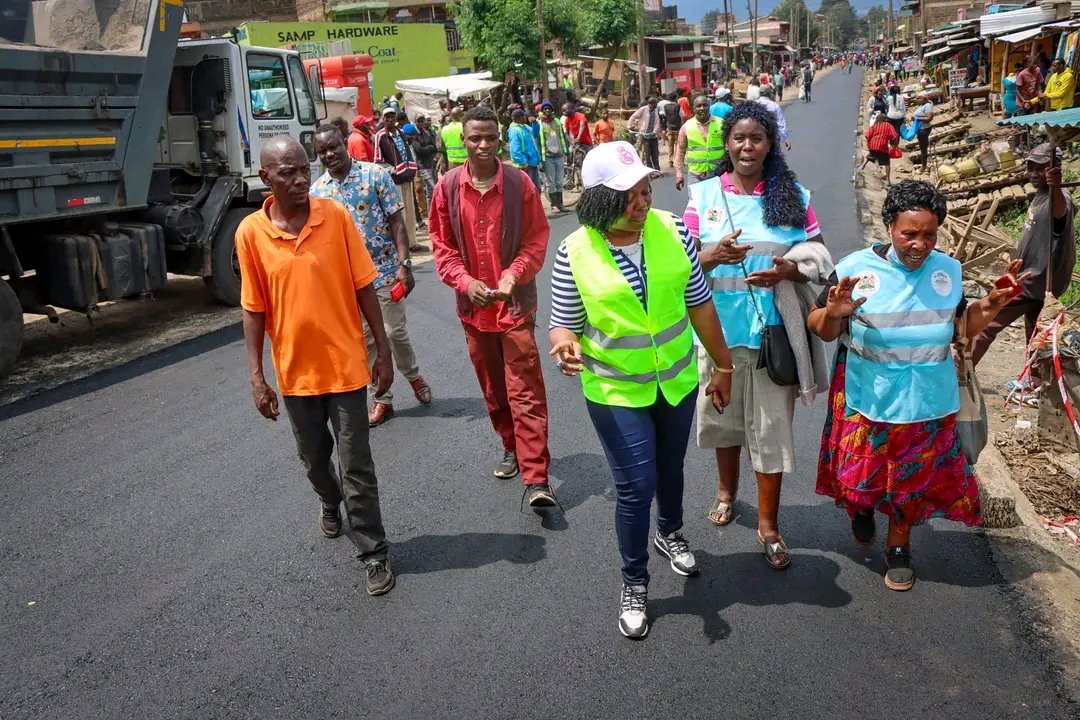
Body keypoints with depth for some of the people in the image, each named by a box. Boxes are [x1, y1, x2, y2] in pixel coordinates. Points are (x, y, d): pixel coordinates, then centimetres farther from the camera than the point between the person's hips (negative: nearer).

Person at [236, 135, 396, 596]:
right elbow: (254, 310, -2)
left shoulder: (336, 216, -8)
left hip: (346, 363, -2)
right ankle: (330, 503, 52)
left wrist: (383, 351, -2)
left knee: (356, 465, 2)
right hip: (295, 370, 2)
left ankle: (374, 553, 17)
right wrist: (256, 376, -3)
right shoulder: (250, 232, -6)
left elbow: (364, 288, -3)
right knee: (313, 458, 21)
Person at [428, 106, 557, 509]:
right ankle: (512, 446, 38)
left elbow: (536, 239, -4)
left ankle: (535, 478, -5)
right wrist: (466, 282, -14)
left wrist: (513, 276, -19)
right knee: (492, 386, 17)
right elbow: (442, 245, 2)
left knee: (525, 389, -6)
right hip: (473, 305, 3)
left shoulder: (519, 184, -6)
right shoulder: (448, 187, -1)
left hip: (515, 303, -3)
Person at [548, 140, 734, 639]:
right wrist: (565, 345, -33)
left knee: (671, 468, 24)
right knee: (636, 487, -3)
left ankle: (670, 533, 54)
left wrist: (723, 366, 6)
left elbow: (699, 304, -1)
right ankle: (634, 583, 21)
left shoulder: (672, 231, -11)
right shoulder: (575, 252, -17)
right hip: (615, 391, -3)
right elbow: (564, 324, -9)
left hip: (677, 381, 3)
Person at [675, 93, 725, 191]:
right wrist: (679, 173, 3)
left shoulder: (721, 123, -1)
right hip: (695, 175, 0)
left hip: (718, 174, 0)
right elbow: (680, 150, 6)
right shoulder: (687, 126, 0)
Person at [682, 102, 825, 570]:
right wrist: (715, 255, -21)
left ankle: (768, 523, 19)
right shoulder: (704, 195, 0)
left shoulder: (794, 197, 0)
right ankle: (727, 490, 45)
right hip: (718, 330, 1)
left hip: (772, 332, -1)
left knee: (771, 427, 3)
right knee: (723, 417, 18)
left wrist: (787, 271, -19)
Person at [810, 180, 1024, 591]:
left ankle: (898, 545, 38)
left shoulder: (949, 270, -1)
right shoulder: (855, 268, -14)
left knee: (913, 479, 14)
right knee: (859, 475, 11)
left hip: (927, 402, 3)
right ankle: (861, 506, 47)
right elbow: (820, 330, -6)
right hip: (867, 399, -2)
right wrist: (833, 313, -28)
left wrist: (992, 304, -5)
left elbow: (961, 329, 11)